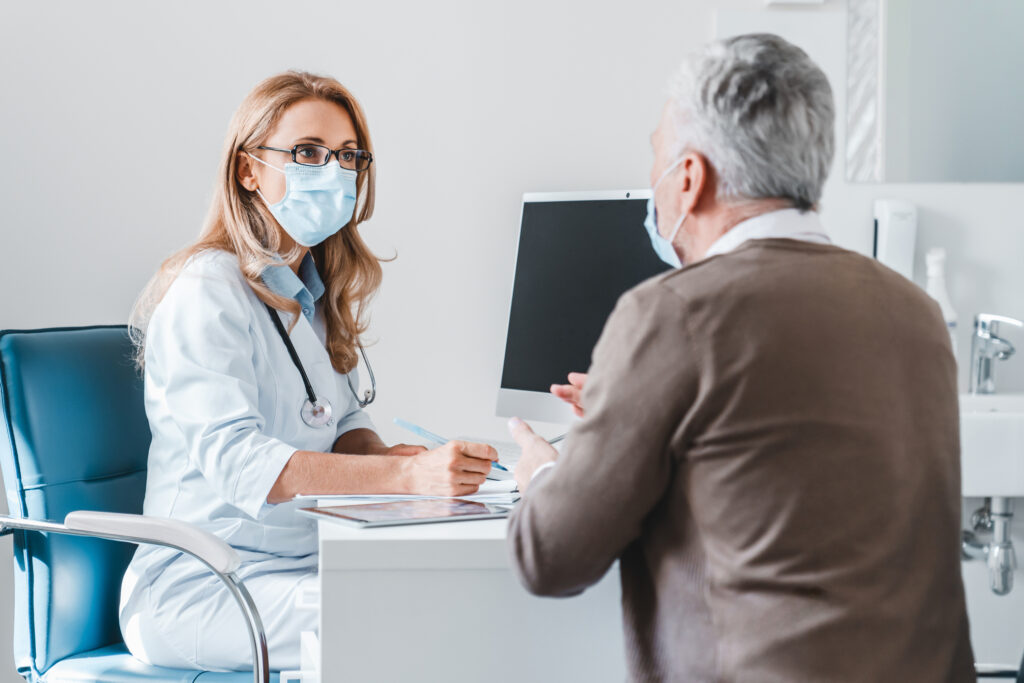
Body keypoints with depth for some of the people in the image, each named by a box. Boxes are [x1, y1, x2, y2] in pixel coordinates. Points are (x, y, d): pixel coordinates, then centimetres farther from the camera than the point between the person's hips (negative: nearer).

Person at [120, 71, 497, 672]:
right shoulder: (206, 291, -13)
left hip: (306, 565, 8)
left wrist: (382, 454, -7)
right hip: (195, 590, -7)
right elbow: (232, 459, -26)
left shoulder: (314, 290, 13)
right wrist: (405, 476, -36)